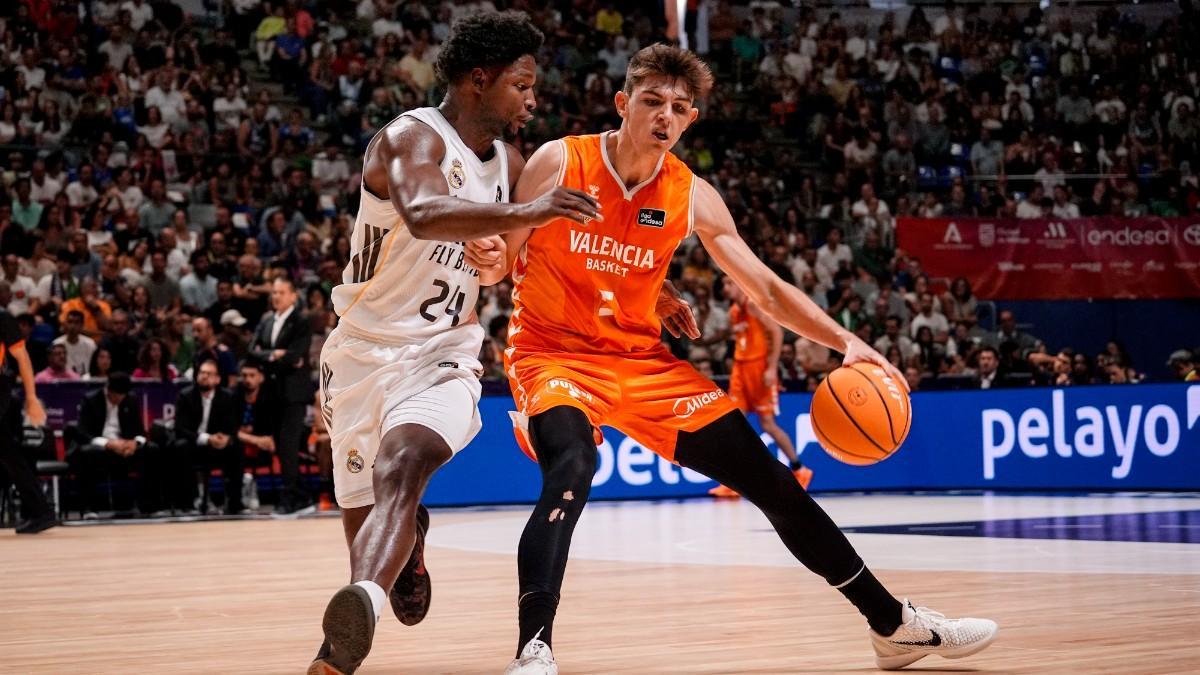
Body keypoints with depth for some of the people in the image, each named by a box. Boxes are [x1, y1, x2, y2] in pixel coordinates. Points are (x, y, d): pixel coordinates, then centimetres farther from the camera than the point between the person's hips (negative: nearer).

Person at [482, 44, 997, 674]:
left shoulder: (692, 197, -3)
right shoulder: (559, 163, -12)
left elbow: (767, 291, 2)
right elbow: (504, 264, -5)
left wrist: (847, 342, -11)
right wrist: (483, 257, -30)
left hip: (641, 358, 4)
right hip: (553, 351, -4)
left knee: (769, 479, 4)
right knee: (571, 469, -38)